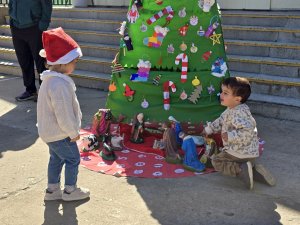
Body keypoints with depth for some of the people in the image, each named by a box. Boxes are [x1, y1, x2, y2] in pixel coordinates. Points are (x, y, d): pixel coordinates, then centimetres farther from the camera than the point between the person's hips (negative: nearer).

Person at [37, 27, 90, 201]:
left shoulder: (51, 79, 5)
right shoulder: (59, 85, -30)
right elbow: (64, 114, -27)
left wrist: (71, 130, 20)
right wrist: (73, 132, -14)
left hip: (50, 131, 10)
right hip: (60, 133, -10)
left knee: (56, 159, 21)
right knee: (73, 159, 7)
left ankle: (52, 190, 33)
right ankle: (70, 191, 22)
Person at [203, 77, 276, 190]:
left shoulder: (238, 114, -27)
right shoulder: (231, 110, 7)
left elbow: (248, 131, -38)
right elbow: (221, 121, 24)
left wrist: (230, 136, -35)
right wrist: (208, 129, 28)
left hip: (241, 153, -10)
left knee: (216, 161, 3)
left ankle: (242, 169, -14)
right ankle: (254, 171, 8)